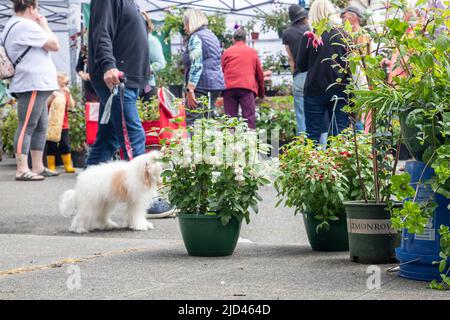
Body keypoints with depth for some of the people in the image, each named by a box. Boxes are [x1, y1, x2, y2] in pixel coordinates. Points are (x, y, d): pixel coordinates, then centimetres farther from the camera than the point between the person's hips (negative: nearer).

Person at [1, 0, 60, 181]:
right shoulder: (26, 25, -14)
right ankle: (22, 170, -14)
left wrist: (40, 27, 17)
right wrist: (45, 27, 2)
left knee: (41, 127, 12)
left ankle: (37, 167, 14)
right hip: (32, 84, -11)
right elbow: (54, 45, -9)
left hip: (34, 84, 11)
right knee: (27, 126, -12)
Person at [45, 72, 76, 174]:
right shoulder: (51, 93, -2)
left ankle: (68, 166, 14)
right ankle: (51, 167, 6)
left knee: (65, 145, 6)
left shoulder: (66, 94, 9)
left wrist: (68, 94, -14)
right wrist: (52, 96, -23)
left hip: (64, 125, 3)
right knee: (51, 146, 1)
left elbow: (71, 106, -3)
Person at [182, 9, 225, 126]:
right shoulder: (212, 35, 21)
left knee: (191, 122, -13)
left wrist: (190, 90, -21)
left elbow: (196, 66, -17)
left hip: (202, 85, -10)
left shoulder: (196, 37, -7)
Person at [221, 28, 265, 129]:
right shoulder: (252, 52, 16)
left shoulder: (226, 52, 16)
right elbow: (260, 74, 18)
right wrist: (261, 93, 29)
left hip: (228, 87, 1)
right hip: (247, 87, -1)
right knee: (249, 118, -6)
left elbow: (222, 72, 18)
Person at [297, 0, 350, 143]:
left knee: (313, 133, 4)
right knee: (339, 133, 5)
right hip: (339, 89, 2)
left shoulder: (309, 37, -7)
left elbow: (301, 66, 1)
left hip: (315, 90, -2)